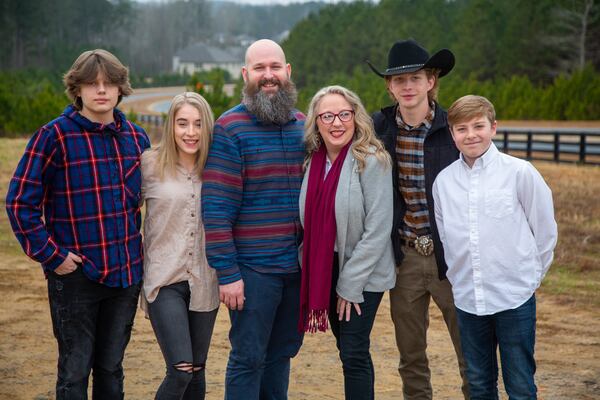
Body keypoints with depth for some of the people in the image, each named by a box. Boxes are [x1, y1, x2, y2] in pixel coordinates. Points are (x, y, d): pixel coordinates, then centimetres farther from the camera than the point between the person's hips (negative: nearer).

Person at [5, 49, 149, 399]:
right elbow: (20, 202, -8)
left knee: (112, 368, 15)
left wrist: (137, 245, 12)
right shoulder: (55, 136, -9)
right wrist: (50, 255, -12)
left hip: (127, 274, 4)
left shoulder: (137, 138, 7)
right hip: (75, 275, -4)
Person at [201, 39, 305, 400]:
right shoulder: (230, 128, -8)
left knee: (282, 353, 15)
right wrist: (227, 273, -15)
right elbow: (217, 207, -12)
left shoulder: (303, 126, 10)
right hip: (252, 270, -5)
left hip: (298, 266, 5)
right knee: (249, 358, 1)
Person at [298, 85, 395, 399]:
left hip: (363, 274, -6)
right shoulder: (313, 160, 4)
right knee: (346, 349, 13)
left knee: (354, 353, -5)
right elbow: (310, 222, 10)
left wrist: (350, 285, -15)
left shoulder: (372, 160, -15)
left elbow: (378, 229, -17)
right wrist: (310, 271, 2)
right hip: (324, 269, 6)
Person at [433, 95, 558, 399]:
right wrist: (459, 277, 11)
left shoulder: (520, 172, -7)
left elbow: (545, 229, 1)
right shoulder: (443, 180, 2)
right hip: (467, 299, 3)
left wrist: (531, 275, 7)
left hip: (515, 297, -3)